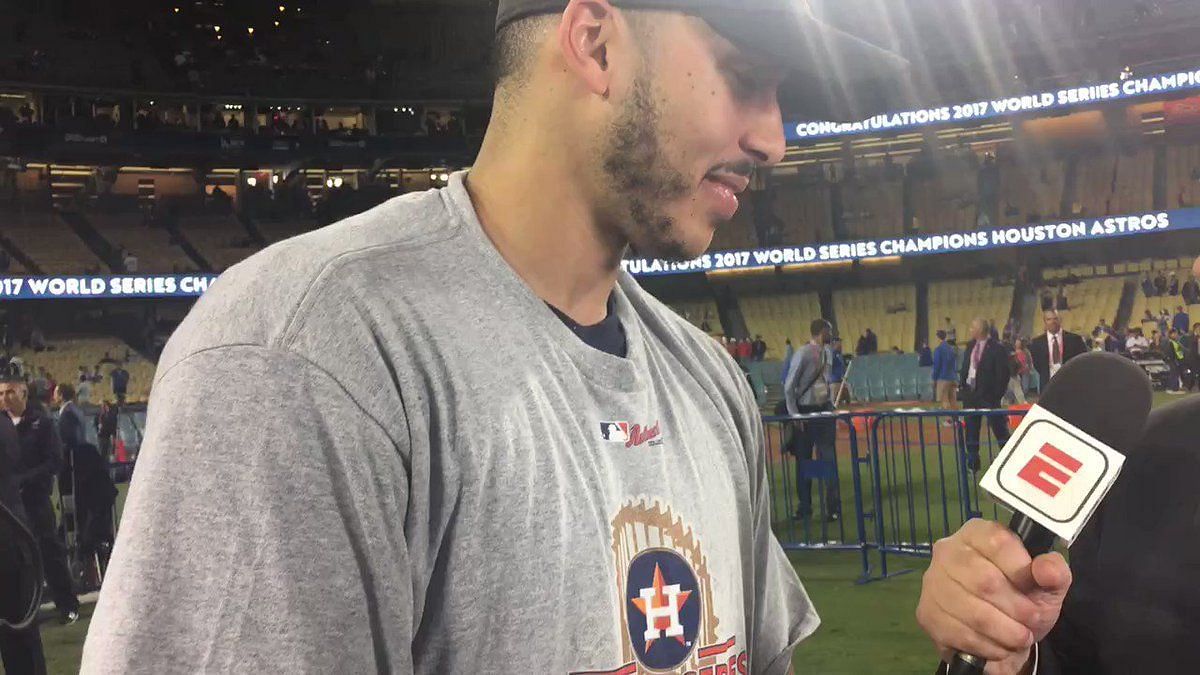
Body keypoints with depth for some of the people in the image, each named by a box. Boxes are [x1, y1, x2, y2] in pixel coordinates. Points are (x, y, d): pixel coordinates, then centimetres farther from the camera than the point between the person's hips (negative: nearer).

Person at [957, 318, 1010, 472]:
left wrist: (997, 394, -15)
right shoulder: (970, 346, 9)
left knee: (998, 428, -1)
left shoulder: (997, 349, -11)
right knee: (971, 430, 11)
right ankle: (972, 463, 20)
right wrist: (962, 384, 4)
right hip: (970, 392, 7)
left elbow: (1002, 374, -12)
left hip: (988, 395, -7)